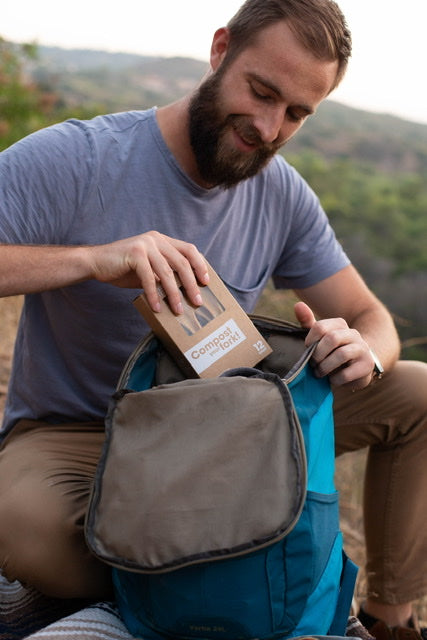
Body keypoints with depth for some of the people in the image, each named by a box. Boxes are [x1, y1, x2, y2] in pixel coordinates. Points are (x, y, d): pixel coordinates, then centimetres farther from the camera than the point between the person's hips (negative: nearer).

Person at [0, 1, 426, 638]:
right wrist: (90, 258, -40)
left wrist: (363, 354, -22)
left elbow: (369, 316, 4)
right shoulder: (71, 160, -20)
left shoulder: (283, 194, -3)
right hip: (71, 436, -4)